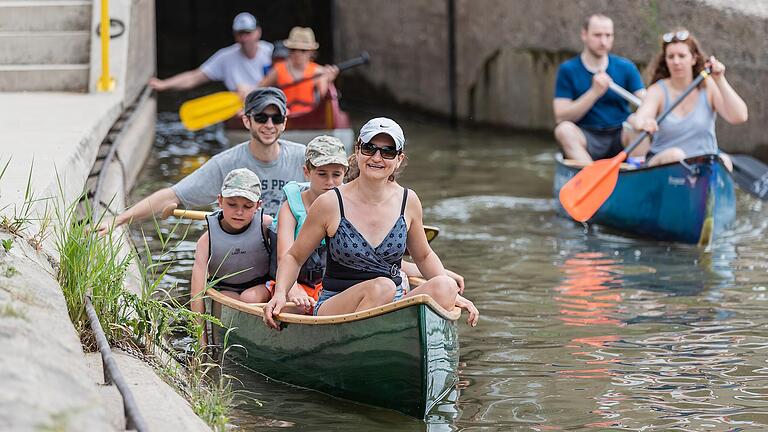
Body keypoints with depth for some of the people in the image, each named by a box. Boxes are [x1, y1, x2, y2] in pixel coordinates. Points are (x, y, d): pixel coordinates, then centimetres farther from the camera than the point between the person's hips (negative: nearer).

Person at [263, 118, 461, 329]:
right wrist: (280, 294, -12)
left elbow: (423, 256, 21)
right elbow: (293, 257, 6)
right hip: (335, 308, -4)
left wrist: (448, 292, 5)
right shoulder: (330, 204, -5)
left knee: (445, 287, -24)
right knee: (382, 287, -35)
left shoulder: (408, 202, 5)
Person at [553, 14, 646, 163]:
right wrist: (594, 92, -19)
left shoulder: (626, 68, 6)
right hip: (586, 140, -1)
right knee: (564, 129, -32)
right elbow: (561, 117, -8)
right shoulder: (568, 70, 1)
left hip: (619, 140, 1)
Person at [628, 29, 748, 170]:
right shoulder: (658, 91, -1)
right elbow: (638, 120, -21)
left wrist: (720, 81, -16)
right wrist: (643, 123, -47)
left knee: (724, 161, -31)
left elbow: (739, 117, -9)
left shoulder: (708, 87, 3)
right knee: (675, 154, -34)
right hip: (662, 163, -1)